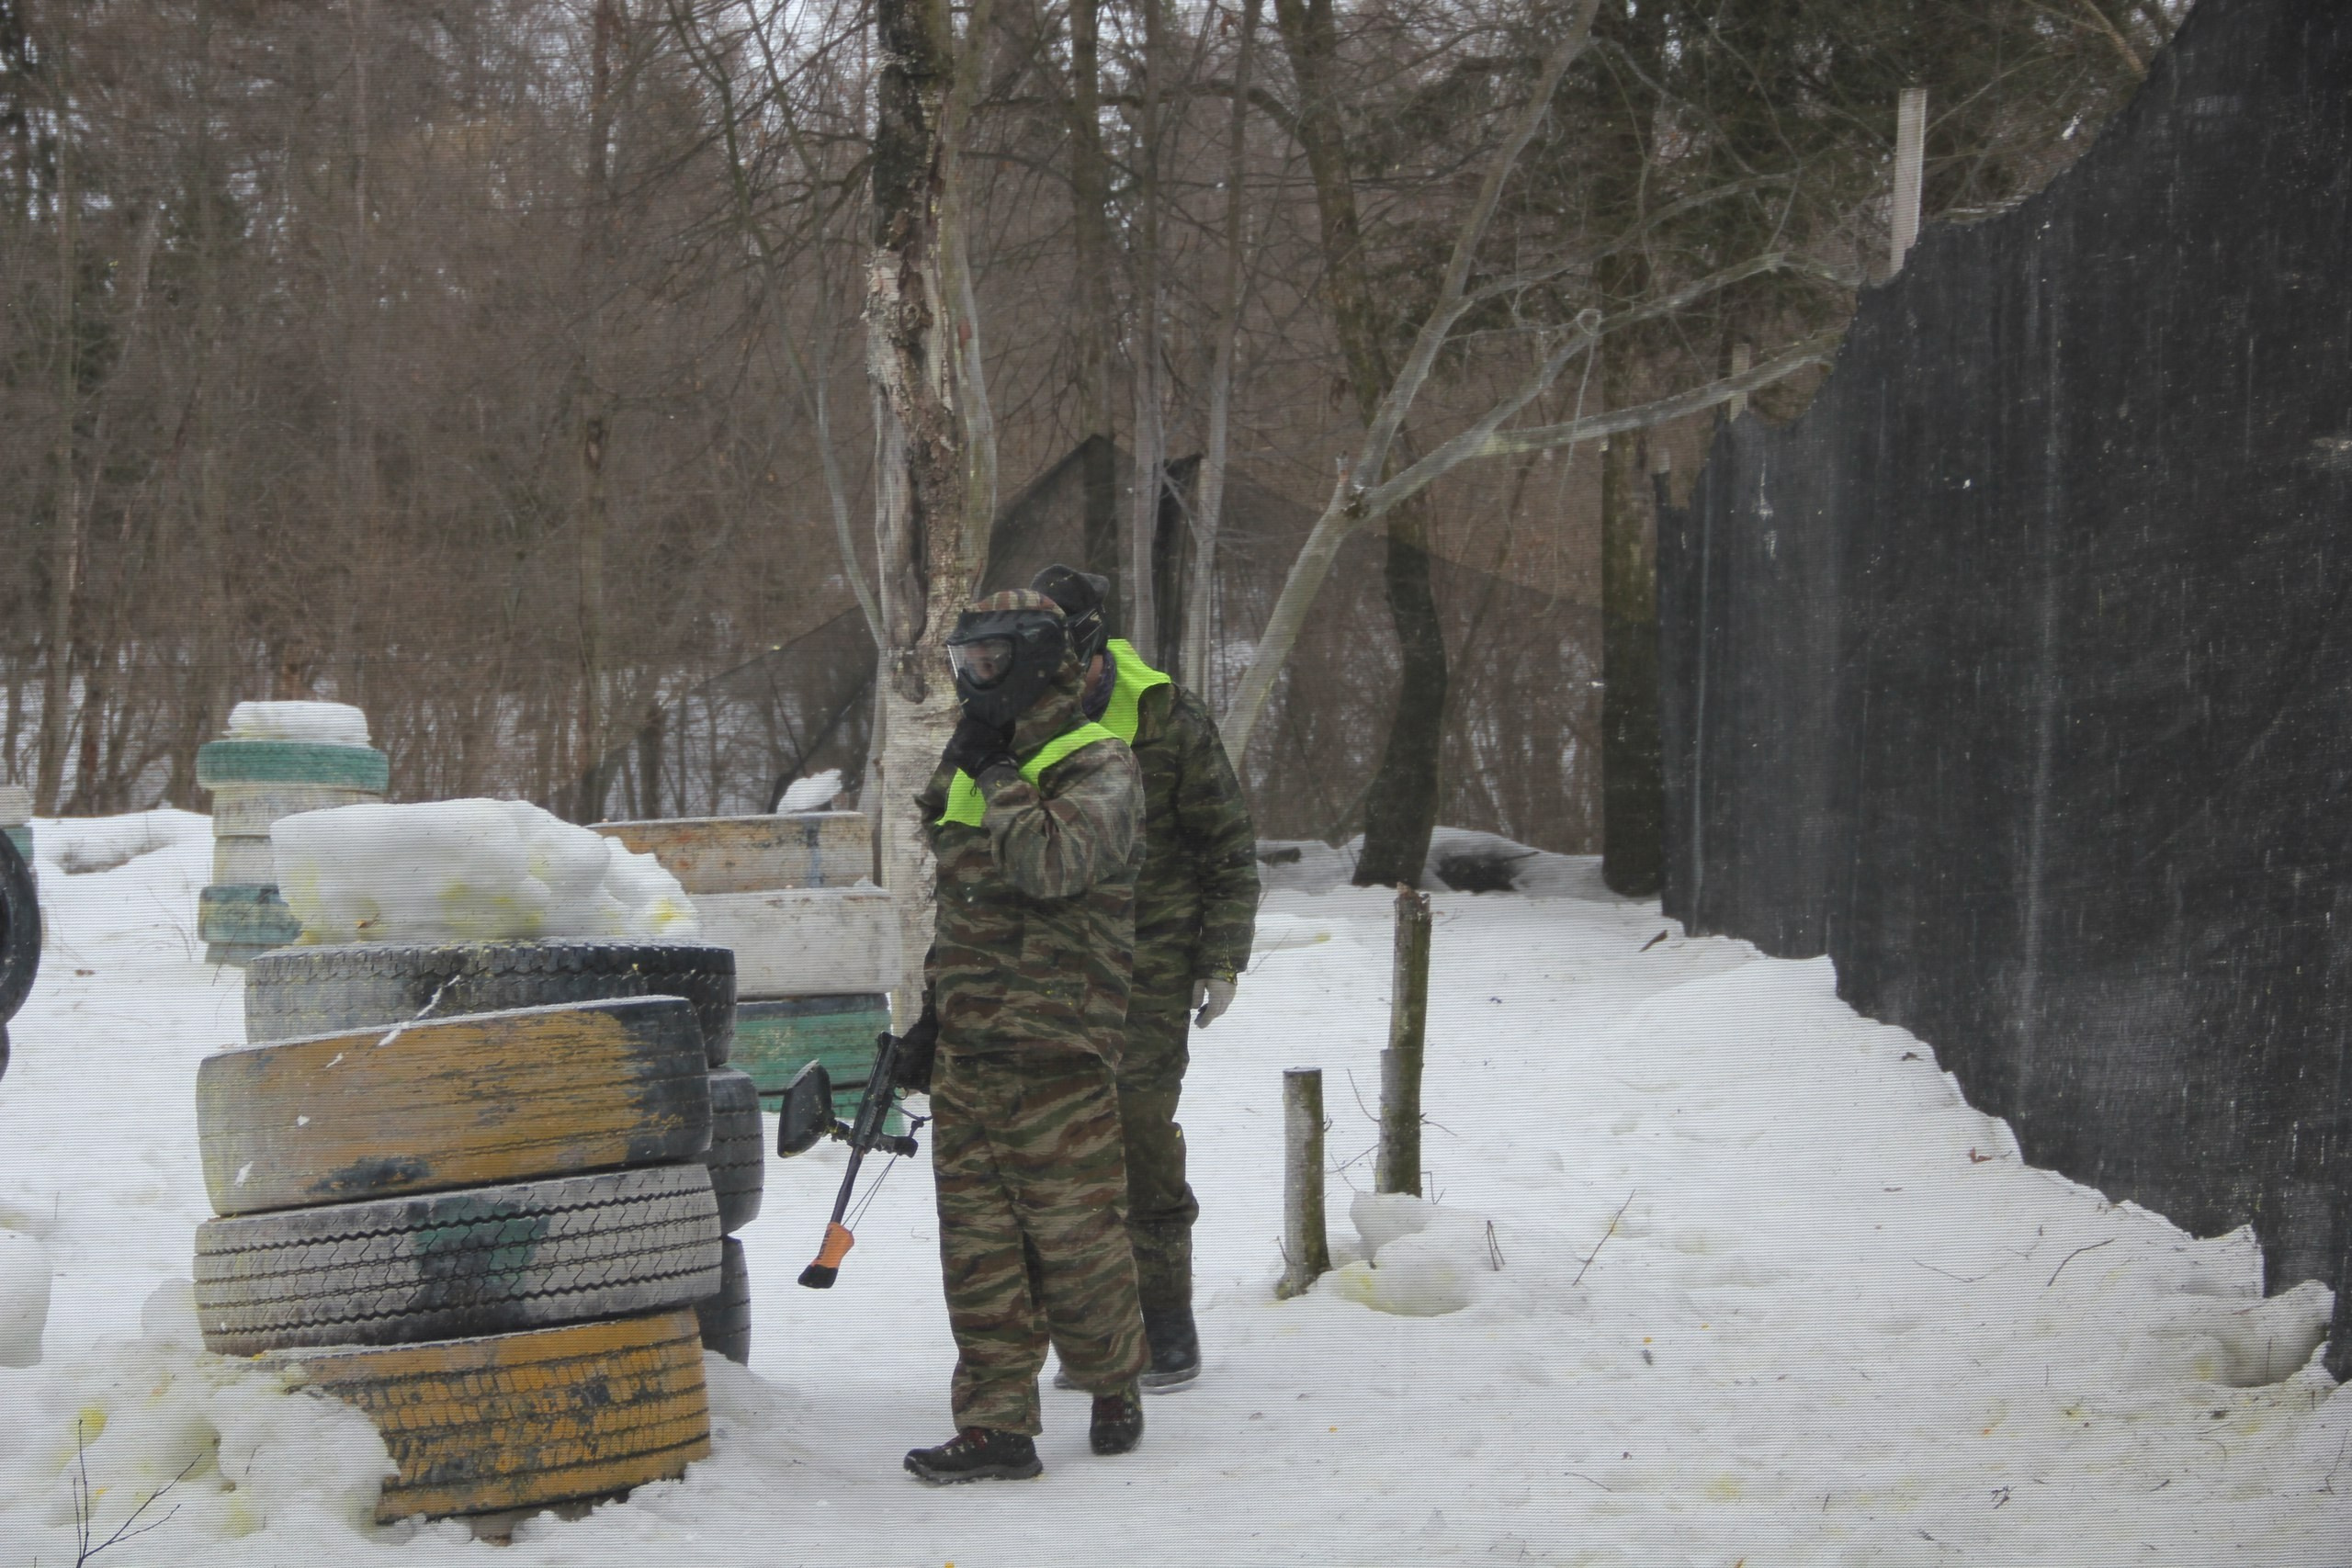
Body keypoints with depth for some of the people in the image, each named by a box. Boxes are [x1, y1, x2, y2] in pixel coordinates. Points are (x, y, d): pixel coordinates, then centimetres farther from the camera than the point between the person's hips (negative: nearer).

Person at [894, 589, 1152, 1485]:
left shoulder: (1098, 768, -8)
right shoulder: (967, 771, 18)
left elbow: (1050, 861, -28)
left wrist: (996, 771, -18)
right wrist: (933, 1014, 22)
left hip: (1058, 1056, -7)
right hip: (967, 1052, 7)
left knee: (1076, 1239, 0)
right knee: (977, 1247, 4)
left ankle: (1114, 1388, 22)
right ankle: (996, 1427, 7)